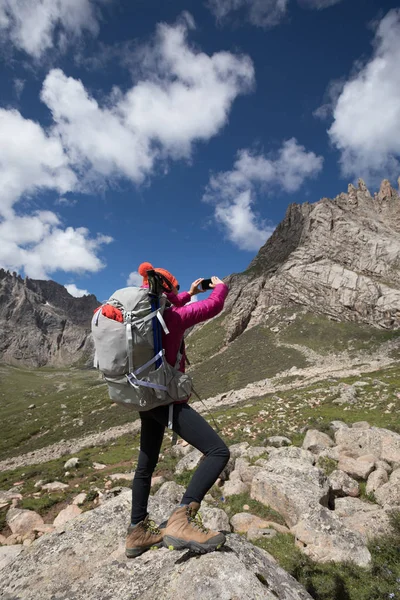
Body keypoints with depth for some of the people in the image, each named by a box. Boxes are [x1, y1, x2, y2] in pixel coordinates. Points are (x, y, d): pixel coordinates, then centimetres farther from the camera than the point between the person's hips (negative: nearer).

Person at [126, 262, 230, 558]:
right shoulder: (172, 317, -17)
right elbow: (214, 306, -8)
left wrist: (190, 293, 34)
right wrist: (220, 287, 13)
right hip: (167, 398, -9)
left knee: (146, 465, 20)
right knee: (219, 451, -10)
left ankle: (138, 532, 34)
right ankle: (181, 520, -16)